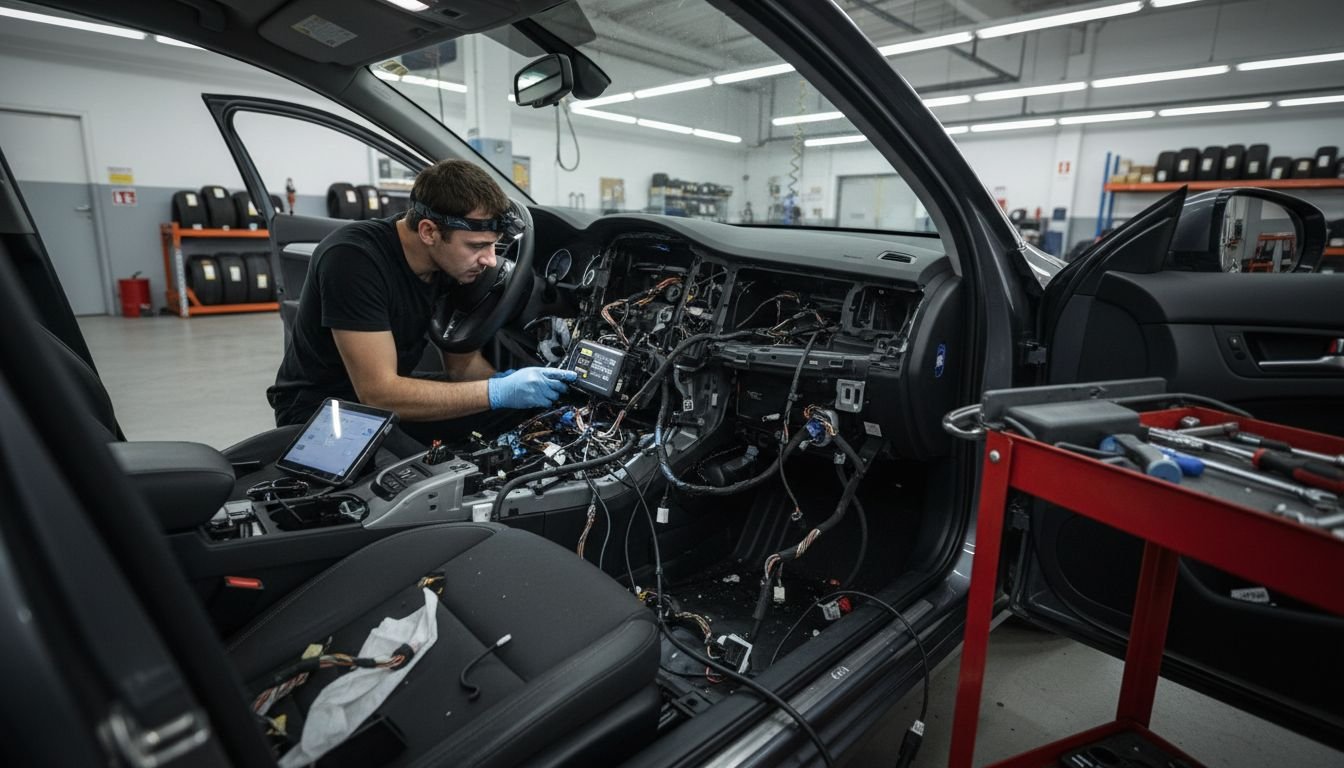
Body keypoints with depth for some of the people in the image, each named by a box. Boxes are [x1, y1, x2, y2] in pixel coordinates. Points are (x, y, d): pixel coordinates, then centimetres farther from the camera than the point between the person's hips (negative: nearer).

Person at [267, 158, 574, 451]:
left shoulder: (453, 261, -9)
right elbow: (378, 393, -31)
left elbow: (462, 362, 0)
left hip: (389, 394, 6)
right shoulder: (353, 258, -28)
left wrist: (509, 383, -21)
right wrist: (497, 393, -35)